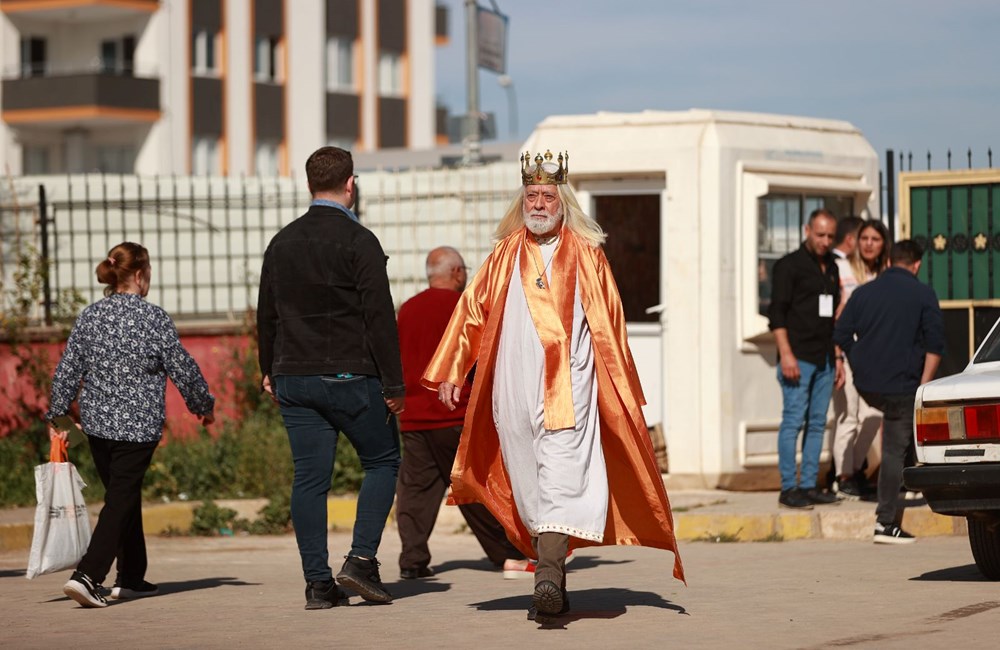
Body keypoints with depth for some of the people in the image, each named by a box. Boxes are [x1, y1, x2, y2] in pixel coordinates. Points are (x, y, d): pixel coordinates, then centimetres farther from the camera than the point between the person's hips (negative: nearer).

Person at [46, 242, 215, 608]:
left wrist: (55, 414, 14)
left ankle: (131, 578, 26)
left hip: (97, 423, 6)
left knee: (124, 497, 19)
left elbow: (67, 370, 4)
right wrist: (204, 405, 9)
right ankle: (87, 575, -17)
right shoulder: (153, 318, -10)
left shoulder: (89, 317, 3)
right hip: (138, 426, -6)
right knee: (121, 501, -4)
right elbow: (183, 370, -5)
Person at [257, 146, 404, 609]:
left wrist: (270, 370, 27)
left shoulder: (282, 243, 9)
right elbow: (380, 317, -11)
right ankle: (361, 559, -3)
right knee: (383, 462, 11)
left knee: (309, 478, 5)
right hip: (351, 377, -5)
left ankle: (318, 583, 4)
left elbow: (266, 314, 16)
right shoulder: (358, 242, -8)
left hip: (294, 379, 5)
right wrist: (394, 384, -8)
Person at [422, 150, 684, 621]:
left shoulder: (586, 255, 7)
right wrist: (449, 373, 8)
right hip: (514, 390, 3)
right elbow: (471, 311, 13)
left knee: (560, 478, -17)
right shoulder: (505, 256, 12)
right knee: (529, 491, 5)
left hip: (569, 389, -3)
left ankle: (548, 578, -28)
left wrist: (622, 389, 9)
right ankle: (554, 582, 13)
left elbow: (609, 324, 10)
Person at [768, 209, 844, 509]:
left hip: (824, 359, 7)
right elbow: (777, 312, -9)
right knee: (793, 420, -8)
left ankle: (809, 485, 9)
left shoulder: (831, 268, 18)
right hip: (798, 357, -7)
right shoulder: (789, 265, -3)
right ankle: (788, 488, -8)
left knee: (817, 423, 6)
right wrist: (786, 354, -17)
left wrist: (837, 357, 18)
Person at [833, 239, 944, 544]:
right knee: (895, 451, -1)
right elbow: (935, 344, -10)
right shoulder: (922, 294, -4)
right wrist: (924, 384, -9)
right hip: (901, 386, -5)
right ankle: (886, 523, -3)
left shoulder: (864, 292, 7)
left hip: (866, 385, 5)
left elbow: (841, 335, 8)